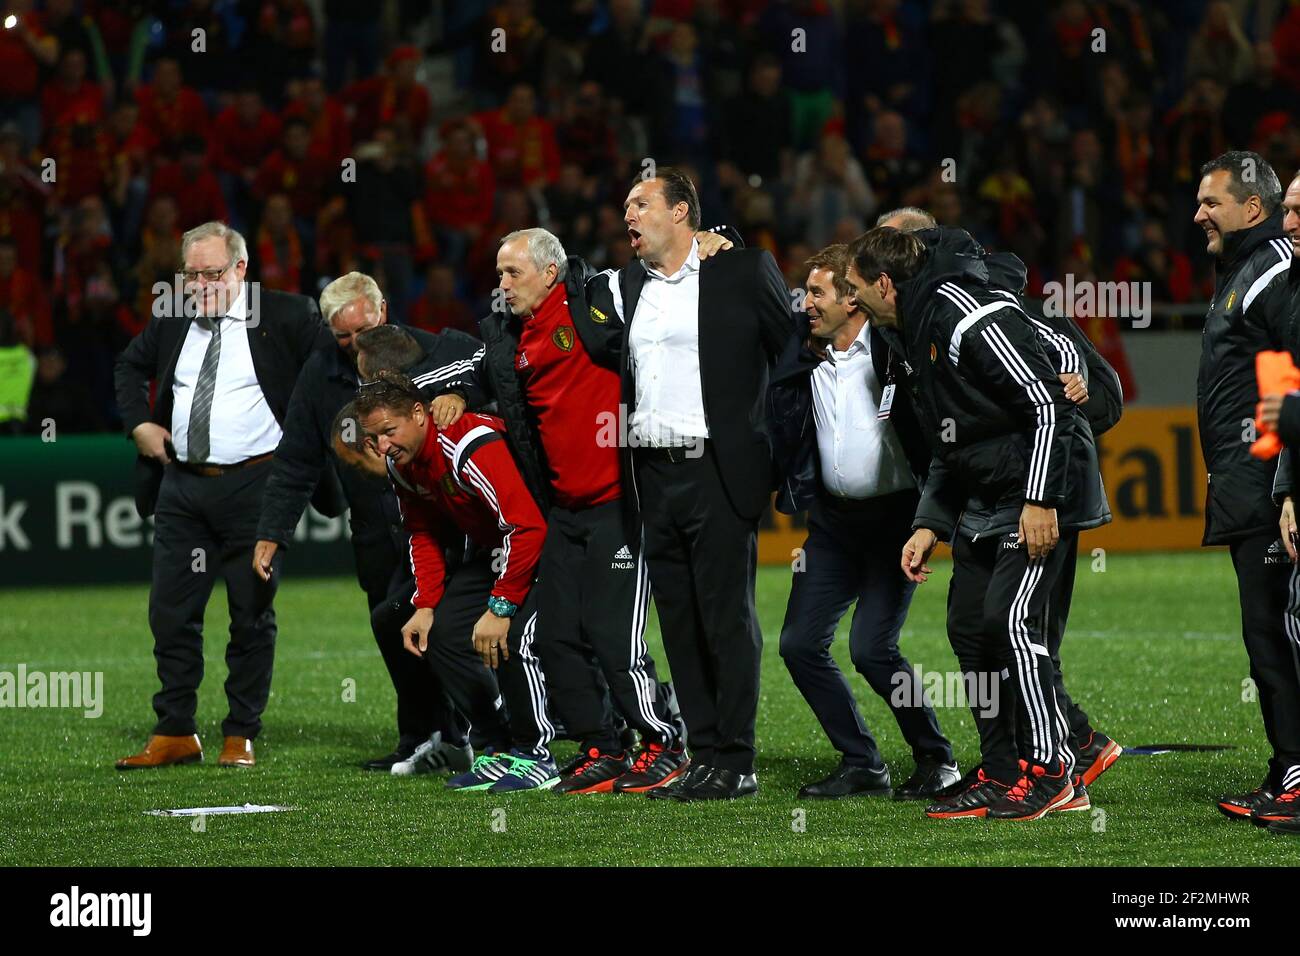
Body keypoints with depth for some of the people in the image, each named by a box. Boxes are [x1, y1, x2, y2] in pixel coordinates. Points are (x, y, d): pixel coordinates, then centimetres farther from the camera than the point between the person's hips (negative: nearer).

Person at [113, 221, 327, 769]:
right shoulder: (171, 320, 9)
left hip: (254, 486, -4)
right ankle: (175, 734, 13)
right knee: (171, 613, 4)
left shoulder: (284, 317, -5)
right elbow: (130, 366, 27)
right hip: (182, 485, 4)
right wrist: (139, 423, 12)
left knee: (252, 617, 2)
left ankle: (241, 736, 10)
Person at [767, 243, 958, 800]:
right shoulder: (804, 360, 7)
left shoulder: (894, 351, -12)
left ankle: (937, 760, 2)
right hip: (834, 519, 7)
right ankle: (861, 765, 13)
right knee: (799, 644, 1)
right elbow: (785, 434, 18)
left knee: (871, 647, -15)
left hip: (896, 516, -7)